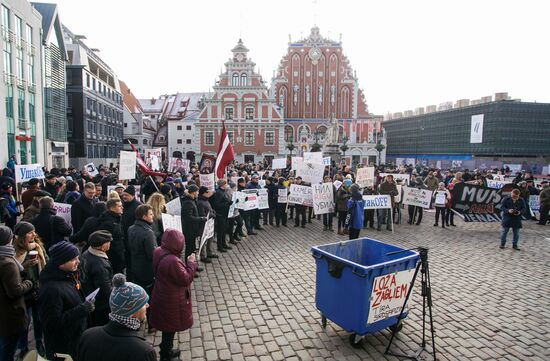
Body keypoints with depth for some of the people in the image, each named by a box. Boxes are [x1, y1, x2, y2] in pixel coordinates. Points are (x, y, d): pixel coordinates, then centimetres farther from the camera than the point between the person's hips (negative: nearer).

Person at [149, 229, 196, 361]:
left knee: (167, 327, 26)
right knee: (170, 328, 13)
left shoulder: (159, 252, -8)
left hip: (163, 297, 9)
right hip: (171, 302, -9)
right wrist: (191, 263, -15)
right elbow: (186, 279, -26)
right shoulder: (172, 261, -36)